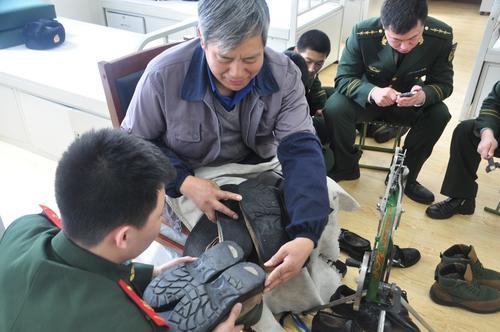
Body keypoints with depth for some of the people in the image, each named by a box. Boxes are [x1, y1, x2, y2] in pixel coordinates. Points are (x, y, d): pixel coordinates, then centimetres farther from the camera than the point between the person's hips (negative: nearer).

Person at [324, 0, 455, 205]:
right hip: (367, 97, -2)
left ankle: (405, 176, -2)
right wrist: (372, 92, -43)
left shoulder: (442, 36, -21)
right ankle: (345, 167, -2)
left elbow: (443, 83, -12)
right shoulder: (362, 34, -26)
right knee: (334, 108, -30)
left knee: (439, 115, -25)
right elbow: (343, 78, -21)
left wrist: (424, 95, -38)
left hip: (408, 101, 2)